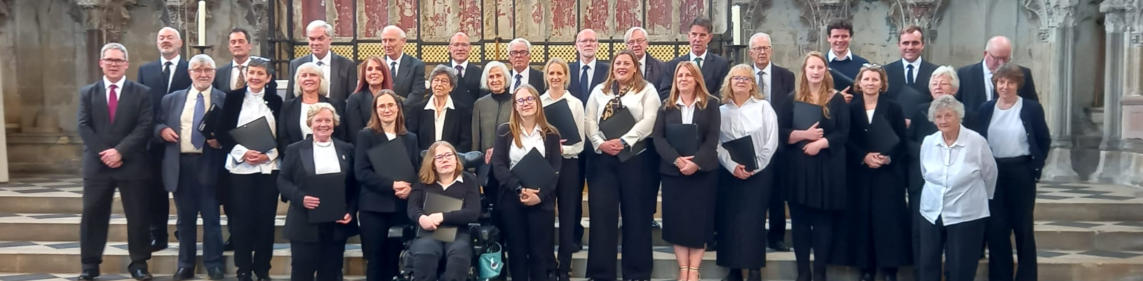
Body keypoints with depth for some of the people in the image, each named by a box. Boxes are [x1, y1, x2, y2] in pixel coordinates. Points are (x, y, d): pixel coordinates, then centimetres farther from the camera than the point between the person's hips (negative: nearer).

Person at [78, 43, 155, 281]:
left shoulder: (142, 93, 3)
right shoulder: (87, 92, 11)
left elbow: (144, 127, -6)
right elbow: (84, 126, 2)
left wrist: (120, 151, -15)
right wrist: (102, 153, -12)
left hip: (132, 164, -2)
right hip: (97, 164, 2)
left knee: (138, 216, 3)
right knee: (93, 215, 5)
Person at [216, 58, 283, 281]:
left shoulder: (276, 101, 9)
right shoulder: (233, 98, 6)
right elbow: (222, 132, 1)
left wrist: (269, 155, -10)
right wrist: (242, 152, -13)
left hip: (269, 168, 1)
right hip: (239, 167, -1)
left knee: (266, 219, 3)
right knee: (241, 220, -1)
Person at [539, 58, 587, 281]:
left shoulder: (575, 104, 2)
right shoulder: (538, 102, 4)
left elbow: (580, 142, -1)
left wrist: (561, 149, -18)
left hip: (568, 164, 0)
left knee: (567, 215, 5)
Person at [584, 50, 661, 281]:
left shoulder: (647, 90, 4)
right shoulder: (599, 91, 14)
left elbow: (649, 121, -9)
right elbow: (589, 120, 6)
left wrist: (623, 141, -17)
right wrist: (600, 143, -10)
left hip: (635, 157, -2)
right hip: (603, 158, 3)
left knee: (636, 213, 3)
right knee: (602, 212, 1)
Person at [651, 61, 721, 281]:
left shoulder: (711, 104, 4)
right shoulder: (666, 106, 8)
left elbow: (713, 138, -5)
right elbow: (657, 137, -2)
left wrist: (696, 162, -18)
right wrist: (676, 159, -17)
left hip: (702, 171, -1)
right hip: (673, 171, 1)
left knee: (700, 220, 0)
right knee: (676, 220, 2)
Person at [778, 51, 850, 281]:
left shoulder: (837, 99, 4)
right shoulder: (792, 99, 6)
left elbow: (843, 133, -3)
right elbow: (781, 133, -1)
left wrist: (820, 143, -17)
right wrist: (805, 134, -16)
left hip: (828, 168, -1)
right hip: (798, 167, 1)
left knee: (824, 221, 3)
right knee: (800, 221, 4)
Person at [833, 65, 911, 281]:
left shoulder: (893, 108, 5)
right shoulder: (851, 109, 5)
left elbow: (902, 141, 1)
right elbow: (846, 141, 1)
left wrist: (888, 158, -15)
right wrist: (864, 157, -14)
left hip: (888, 173, -1)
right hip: (859, 173, 1)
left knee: (888, 218, -1)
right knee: (862, 218, 1)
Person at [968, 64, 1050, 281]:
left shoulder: (1032, 108, -2)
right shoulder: (985, 109, 4)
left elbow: (1044, 141, 4)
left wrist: (1036, 168, -1)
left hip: (1022, 173, -2)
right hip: (992, 173, 2)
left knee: (1023, 227, 6)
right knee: (996, 228, 7)